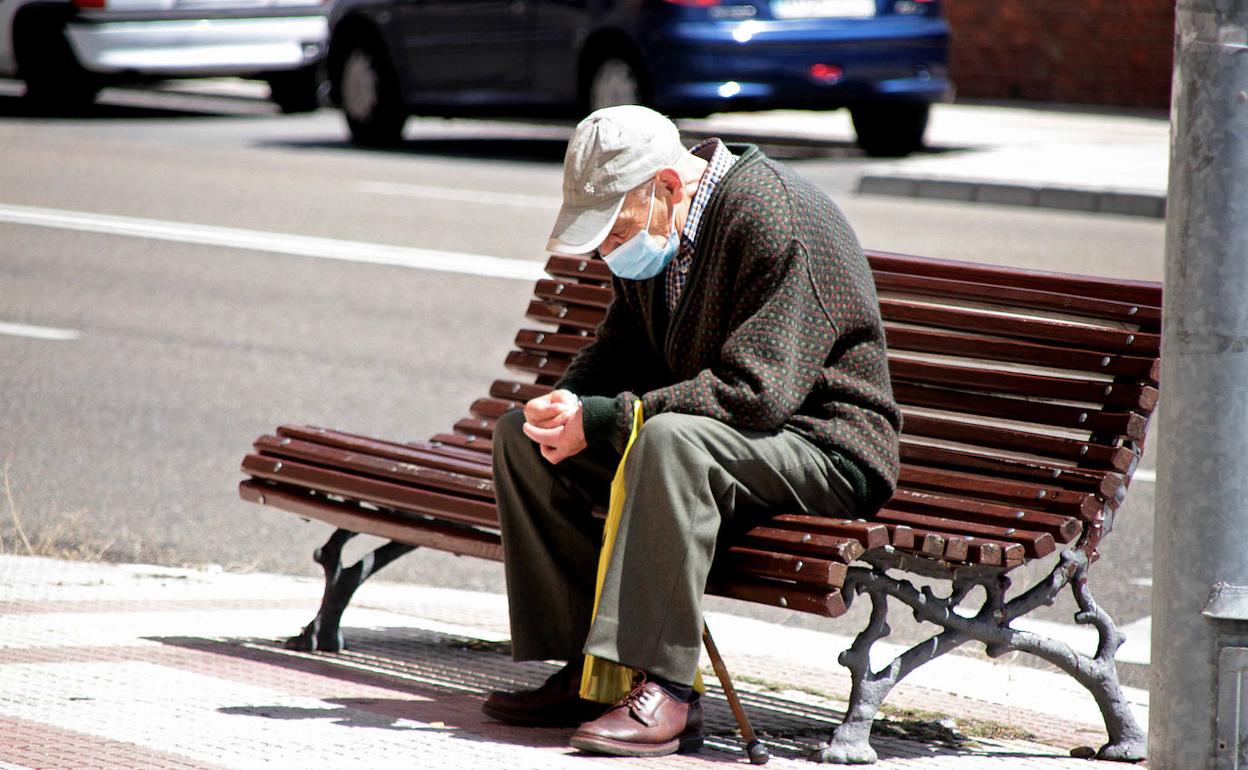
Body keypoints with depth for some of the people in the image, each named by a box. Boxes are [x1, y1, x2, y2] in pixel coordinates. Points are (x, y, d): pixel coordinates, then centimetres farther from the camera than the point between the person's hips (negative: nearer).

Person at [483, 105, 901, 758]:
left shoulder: (773, 217, -24)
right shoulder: (652, 227, 3)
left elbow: (756, 392, -30)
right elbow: (624, 346, 14)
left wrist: (603, 420, -28)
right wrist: (569, 401, -10)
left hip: (822, 444, -9)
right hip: (699, 429, 9)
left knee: (670, 438, -38)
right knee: (521, 435, 2)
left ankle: (664, 691, -35)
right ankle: (585, 671, -2)